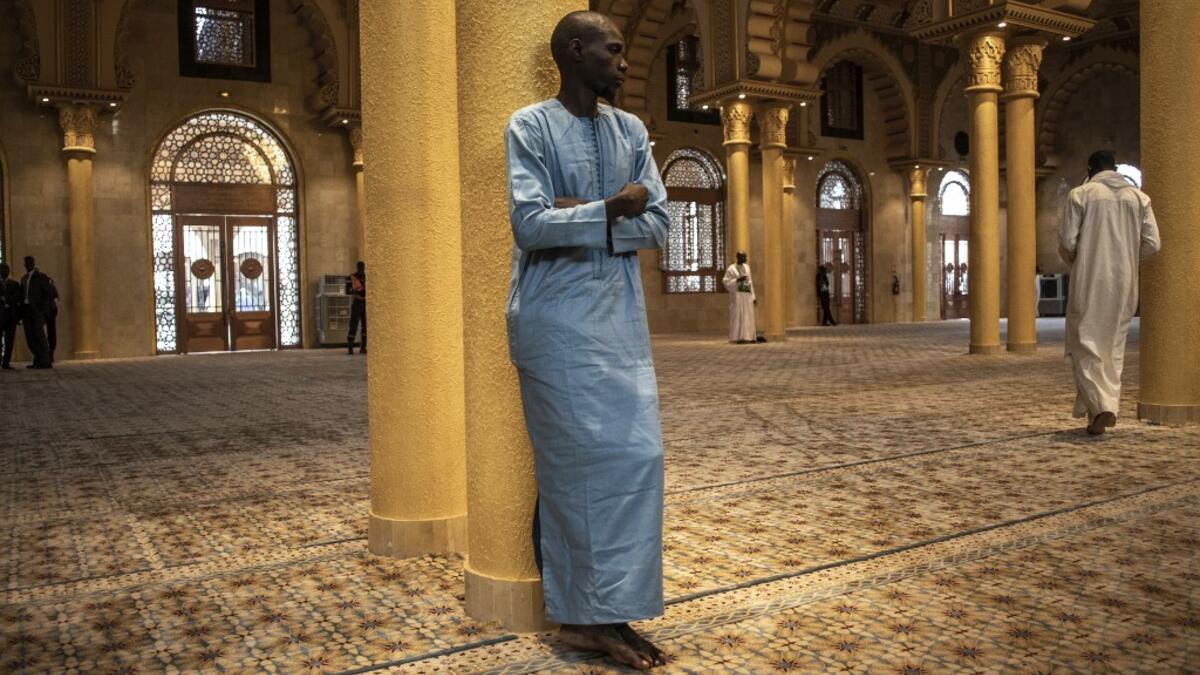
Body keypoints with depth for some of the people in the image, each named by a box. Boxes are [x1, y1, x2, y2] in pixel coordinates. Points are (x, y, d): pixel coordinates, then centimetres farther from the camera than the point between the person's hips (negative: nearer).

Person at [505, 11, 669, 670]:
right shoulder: (529, 126, -3)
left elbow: (657, 223, 4)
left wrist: (582, 222, -9)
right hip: (557, 314, -5)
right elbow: (530, 225, -15)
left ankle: (600, 611, 15)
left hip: (620, 312, 6)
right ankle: (585, 614, 7)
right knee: (579, 459, -5)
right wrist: (610, 210, -11)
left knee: (636, 452, 3)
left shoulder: (631, 130, 12)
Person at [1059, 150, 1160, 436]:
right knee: (1113, 348, 14)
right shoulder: (1139, 197, 7)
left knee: (1085, 345, 2)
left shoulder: (1080, 194, -4)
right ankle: (1102, 410, 14)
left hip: (1089, 283, -4)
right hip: (1124, 284, 4)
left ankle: (1101, 405, -14)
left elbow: (1067, 242, -8)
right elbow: (1152, 244, 2)